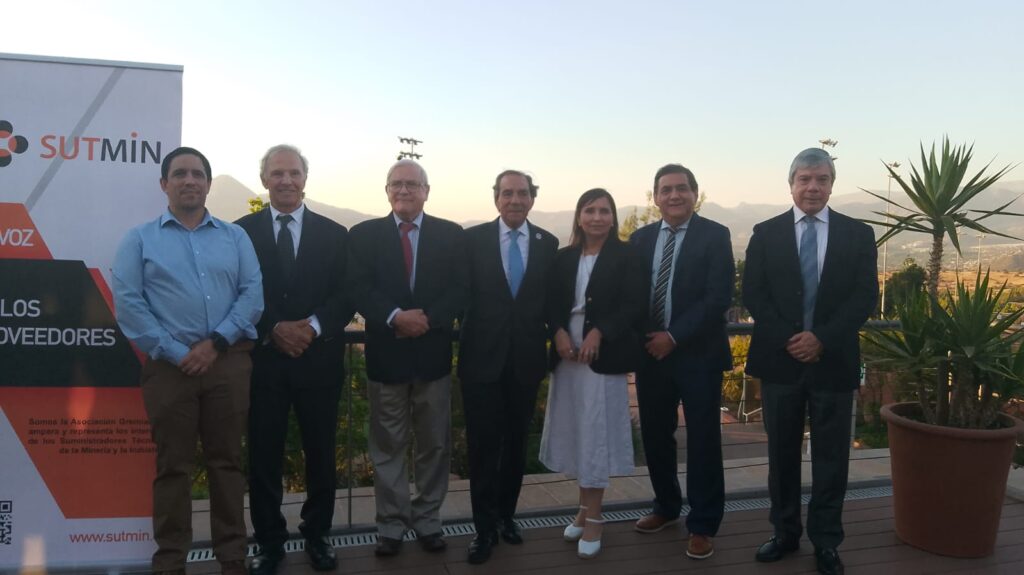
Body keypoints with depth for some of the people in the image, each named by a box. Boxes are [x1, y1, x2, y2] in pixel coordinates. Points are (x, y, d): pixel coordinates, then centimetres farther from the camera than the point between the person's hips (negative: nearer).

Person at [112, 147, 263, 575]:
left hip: (228, 362, 1)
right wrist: (174, 352, -11)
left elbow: (253, 294, 1)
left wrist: (216, 342, -10)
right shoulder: (140, 239, 6)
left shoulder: (235, 237, 10)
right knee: (173, 464, 7)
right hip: (169, 364, -1)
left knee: (226, 460, 8)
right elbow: (127, 303, -4)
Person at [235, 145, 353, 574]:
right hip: (262, 360, -1)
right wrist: (273, 330, -15)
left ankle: (317, 534, 28)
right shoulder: (241, 232, 3)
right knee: (264, 456, 7)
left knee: (321, 453, 10)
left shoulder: (334, 234, 6)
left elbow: (347, 296, 1)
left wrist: (313, 326, -15)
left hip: (319, 360, 1)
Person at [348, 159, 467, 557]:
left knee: (435, 444, 11)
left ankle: (428, 520, 25)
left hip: (434, 353, 1)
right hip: (385, 354, -1)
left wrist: (428, 318, -18)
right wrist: (395, 317, -23)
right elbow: (360, 290, -8)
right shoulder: (363, 235, 3)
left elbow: (459, 290, -4)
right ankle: (391, 524, 21)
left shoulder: (450, 234, 5)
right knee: (387, 445, 9)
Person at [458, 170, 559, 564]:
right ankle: (485, 527, 17)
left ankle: (506, 514, 33)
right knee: (483, 444, 3)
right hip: (482, 357, -2)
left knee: (516, 441, 15)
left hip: (526, 359, 3)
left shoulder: (547, 243, 4)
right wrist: (463, 335, -11)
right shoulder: (473, 239, -3)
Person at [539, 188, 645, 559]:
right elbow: (553, 303, 7)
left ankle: (593, 519, 9)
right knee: (576, 433, 9)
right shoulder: (564, 257, 11)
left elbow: (633, 306, -9)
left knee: (596, 433, -1)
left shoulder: (625, 256, -1)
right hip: (567, 354, 4)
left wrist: (598, 333, -19)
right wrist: (559, 333, -12)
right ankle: (585, 509, 24)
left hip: (603, 355, -4)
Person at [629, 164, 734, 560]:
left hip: (697, 354, -4)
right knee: (655, 436, 13)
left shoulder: (715, 235, -5)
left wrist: (675, 337, -17)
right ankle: (666, 506, 34)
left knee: (702, 440, 4)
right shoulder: (640, 238, 9)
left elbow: (718, 297, -13)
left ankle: (703, 526, 17)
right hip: (650, 352, 4)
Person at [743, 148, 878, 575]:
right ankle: (785, 532, 25)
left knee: (831, 456, 7)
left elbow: (865, 296, -3)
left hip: (833, 360, 0)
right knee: (782, 452, 10)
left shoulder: (858, 234, 4)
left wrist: (823, 338, -15)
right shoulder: (765, 233, 4)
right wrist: (787, 339, -13)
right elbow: (753, 294, -1)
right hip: (780, 359, 1)